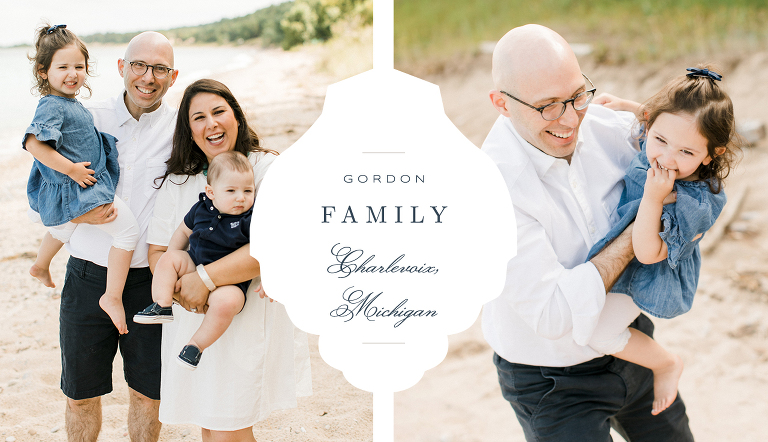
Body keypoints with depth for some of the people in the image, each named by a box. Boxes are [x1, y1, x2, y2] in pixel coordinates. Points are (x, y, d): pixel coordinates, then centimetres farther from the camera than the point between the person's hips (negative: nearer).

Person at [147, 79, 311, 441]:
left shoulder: (267, 169, -7)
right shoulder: (177, 182, 8)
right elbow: (157, 251, 6)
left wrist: (204, 278, -21)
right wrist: (179, 286, -16)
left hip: (251, 318, -4)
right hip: (194, 319, 4)